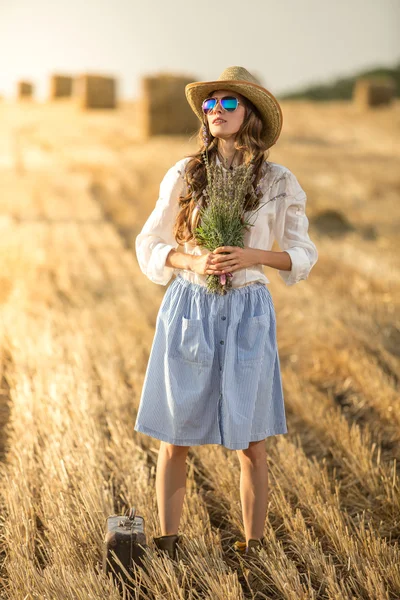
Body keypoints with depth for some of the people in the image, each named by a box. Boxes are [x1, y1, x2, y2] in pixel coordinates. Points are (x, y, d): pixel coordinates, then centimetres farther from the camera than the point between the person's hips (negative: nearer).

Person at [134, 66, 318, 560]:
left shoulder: (279, 183, 0)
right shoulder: (185, 175, 2)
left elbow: (303, 255, 5)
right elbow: (149, 245, 7)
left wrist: (255, 256, -13)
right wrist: (192, 261, -12)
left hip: (247, 315, -1)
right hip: (188, 309, 1)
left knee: (251, 443, 4)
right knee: (175, 437, 5)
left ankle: (253, 545, 20)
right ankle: (168, 540, 21)